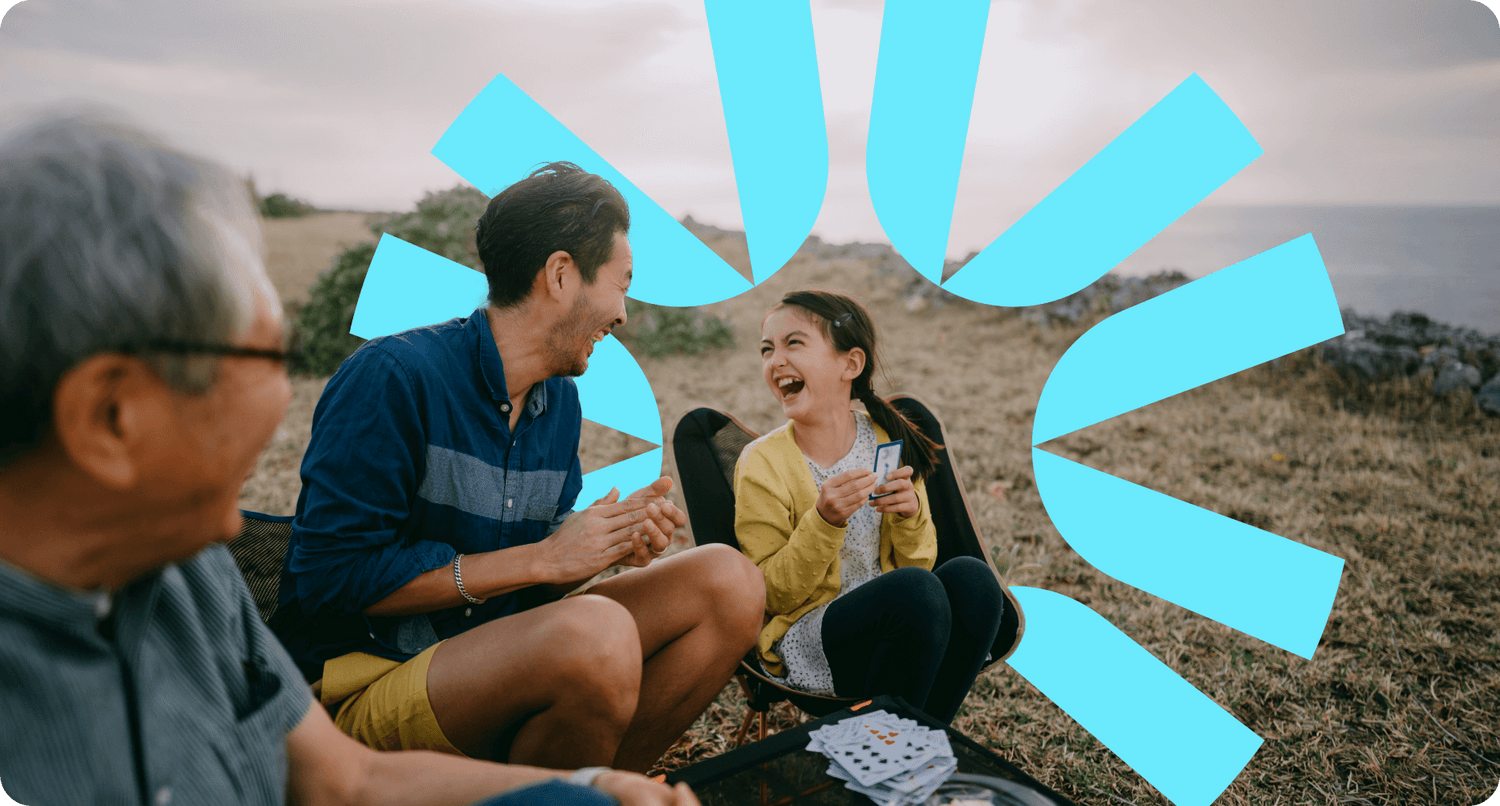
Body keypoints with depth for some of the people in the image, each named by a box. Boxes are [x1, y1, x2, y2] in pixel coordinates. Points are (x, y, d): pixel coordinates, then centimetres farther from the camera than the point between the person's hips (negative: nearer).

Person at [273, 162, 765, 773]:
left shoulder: (560, 401, 8)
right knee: (600, 635, -35)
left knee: (728, 581, -6)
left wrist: (614, 542, -10)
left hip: (500, 663, 7)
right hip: (363, 682, -7)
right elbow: (329, 578, -20)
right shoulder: (392, 376, -15)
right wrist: (543, 558, -18)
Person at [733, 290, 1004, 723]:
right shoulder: (762, 464, -10)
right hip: (807, 641, -4)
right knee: (916, 590, -30)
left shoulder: (888, 441, 2)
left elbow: (918, 563, 8)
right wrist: (824, 522, -24)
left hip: (897, 630, 5)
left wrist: (910, 515, -14)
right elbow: (774, 596, -9)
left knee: (969, 576, -23)